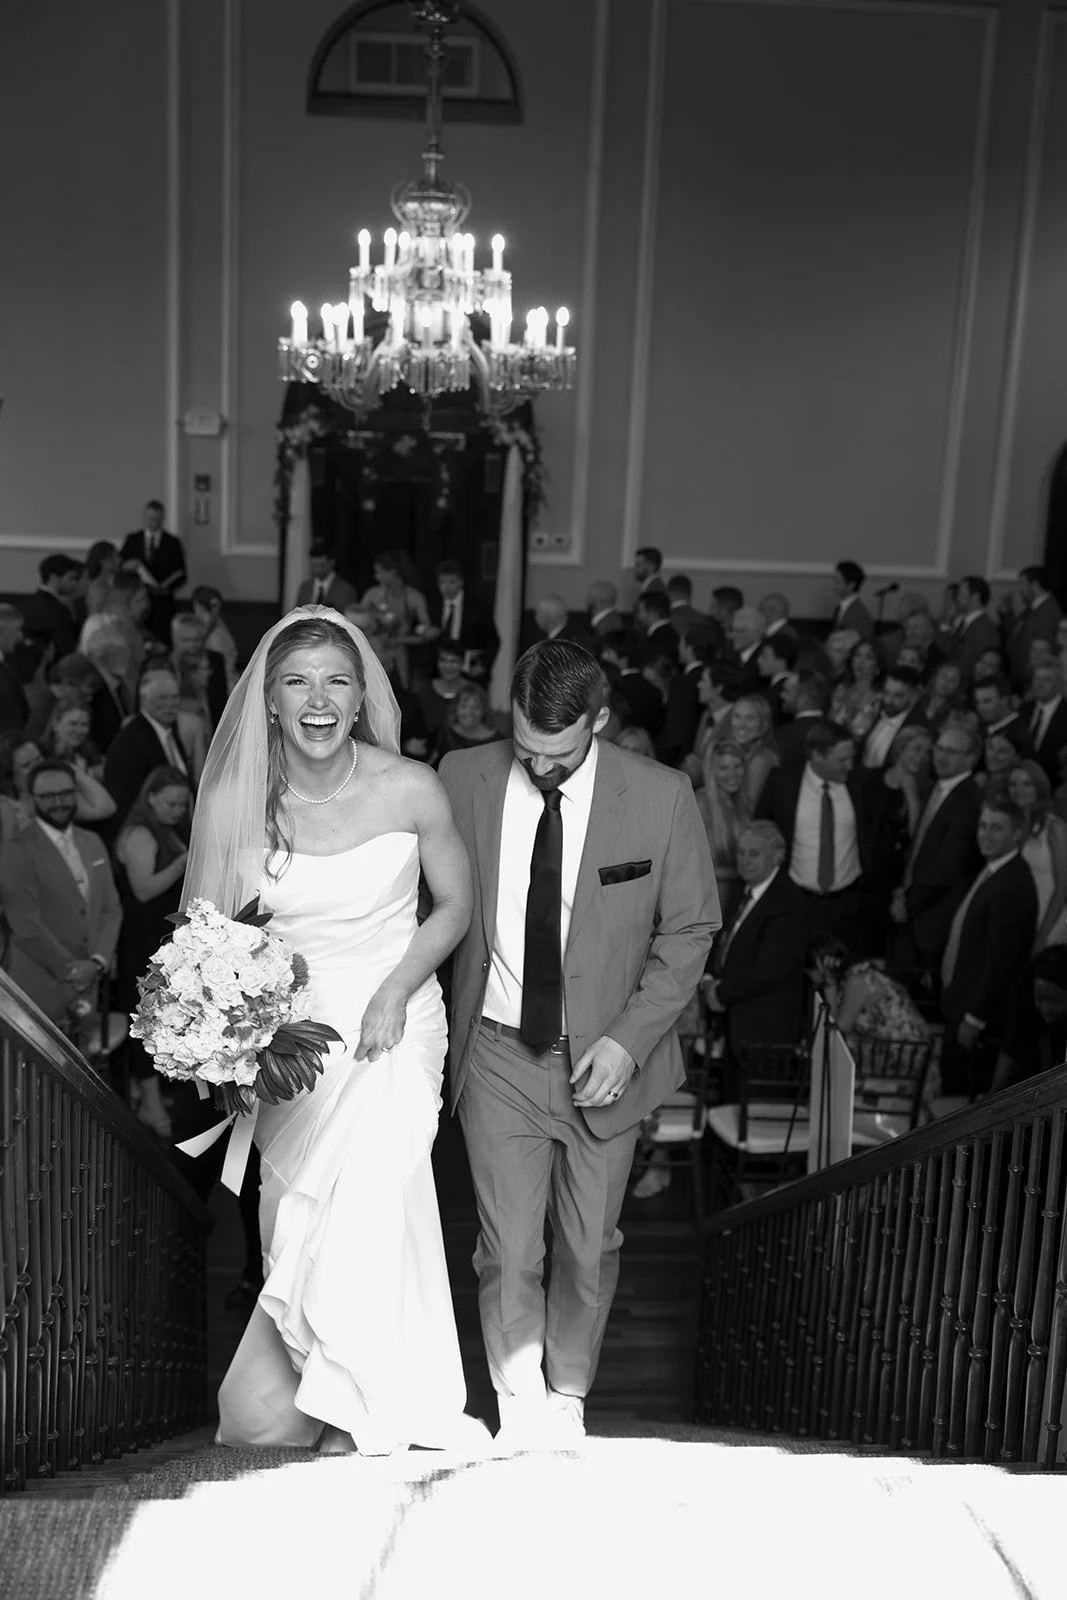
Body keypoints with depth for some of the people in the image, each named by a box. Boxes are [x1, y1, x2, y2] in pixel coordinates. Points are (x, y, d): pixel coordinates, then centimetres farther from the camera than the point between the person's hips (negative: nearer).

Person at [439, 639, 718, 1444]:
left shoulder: (662, 797, -11)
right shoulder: (464, 779, -7)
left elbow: (688, 931, -3)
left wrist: (627, 1039, -11)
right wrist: (435, 1017, -3)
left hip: (605, 1058, 0)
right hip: (498, 1053, 0)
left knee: (590, 1246, 14)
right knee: (509, 1249, 1)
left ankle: (568, 1398, 37)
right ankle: (520, 1407, 22)